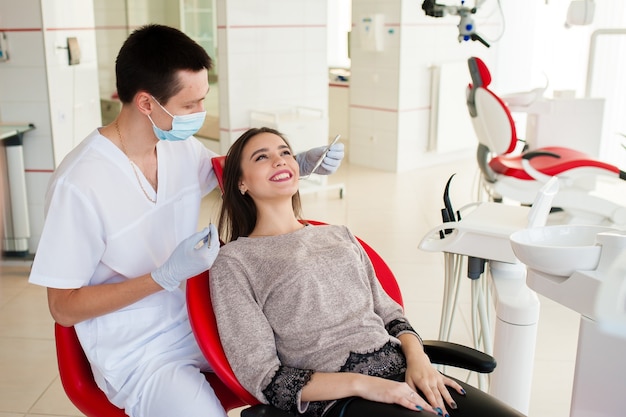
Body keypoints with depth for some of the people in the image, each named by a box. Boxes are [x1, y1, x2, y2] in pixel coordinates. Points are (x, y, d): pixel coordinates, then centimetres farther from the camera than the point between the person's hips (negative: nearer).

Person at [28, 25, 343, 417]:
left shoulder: (183, 147, -4)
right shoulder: (80, 183, -23)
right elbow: (64, 308, -15)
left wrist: (300, 163, 0)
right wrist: (166, 275, -25)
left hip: (198, 320, 6)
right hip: (137, 356, -6)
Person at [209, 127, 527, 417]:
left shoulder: (340, 235, 18)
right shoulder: (233, 261, 2)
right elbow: (262, 376, -3)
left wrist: (417, 357, -2)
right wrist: (361, 384, -14)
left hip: (401, 370, 6)